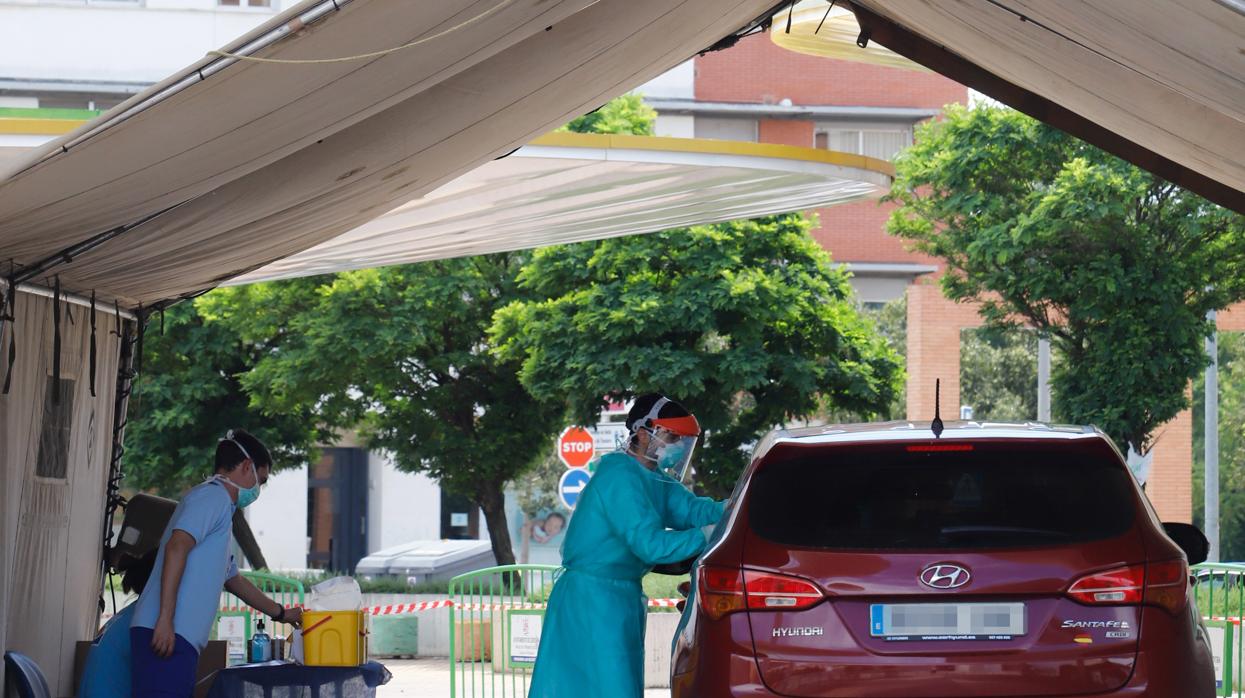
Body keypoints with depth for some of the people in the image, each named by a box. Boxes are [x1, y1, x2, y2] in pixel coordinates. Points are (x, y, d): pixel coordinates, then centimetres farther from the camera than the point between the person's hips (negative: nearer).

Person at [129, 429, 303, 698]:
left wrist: (281, 613, 53)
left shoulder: (221, 510, 30)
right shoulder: (213, 495, -1)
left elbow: (234, 580, 43)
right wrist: (166, 619, -23)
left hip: (180, 637, 10)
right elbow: (176, 547, -16)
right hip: (167, 635, -10)